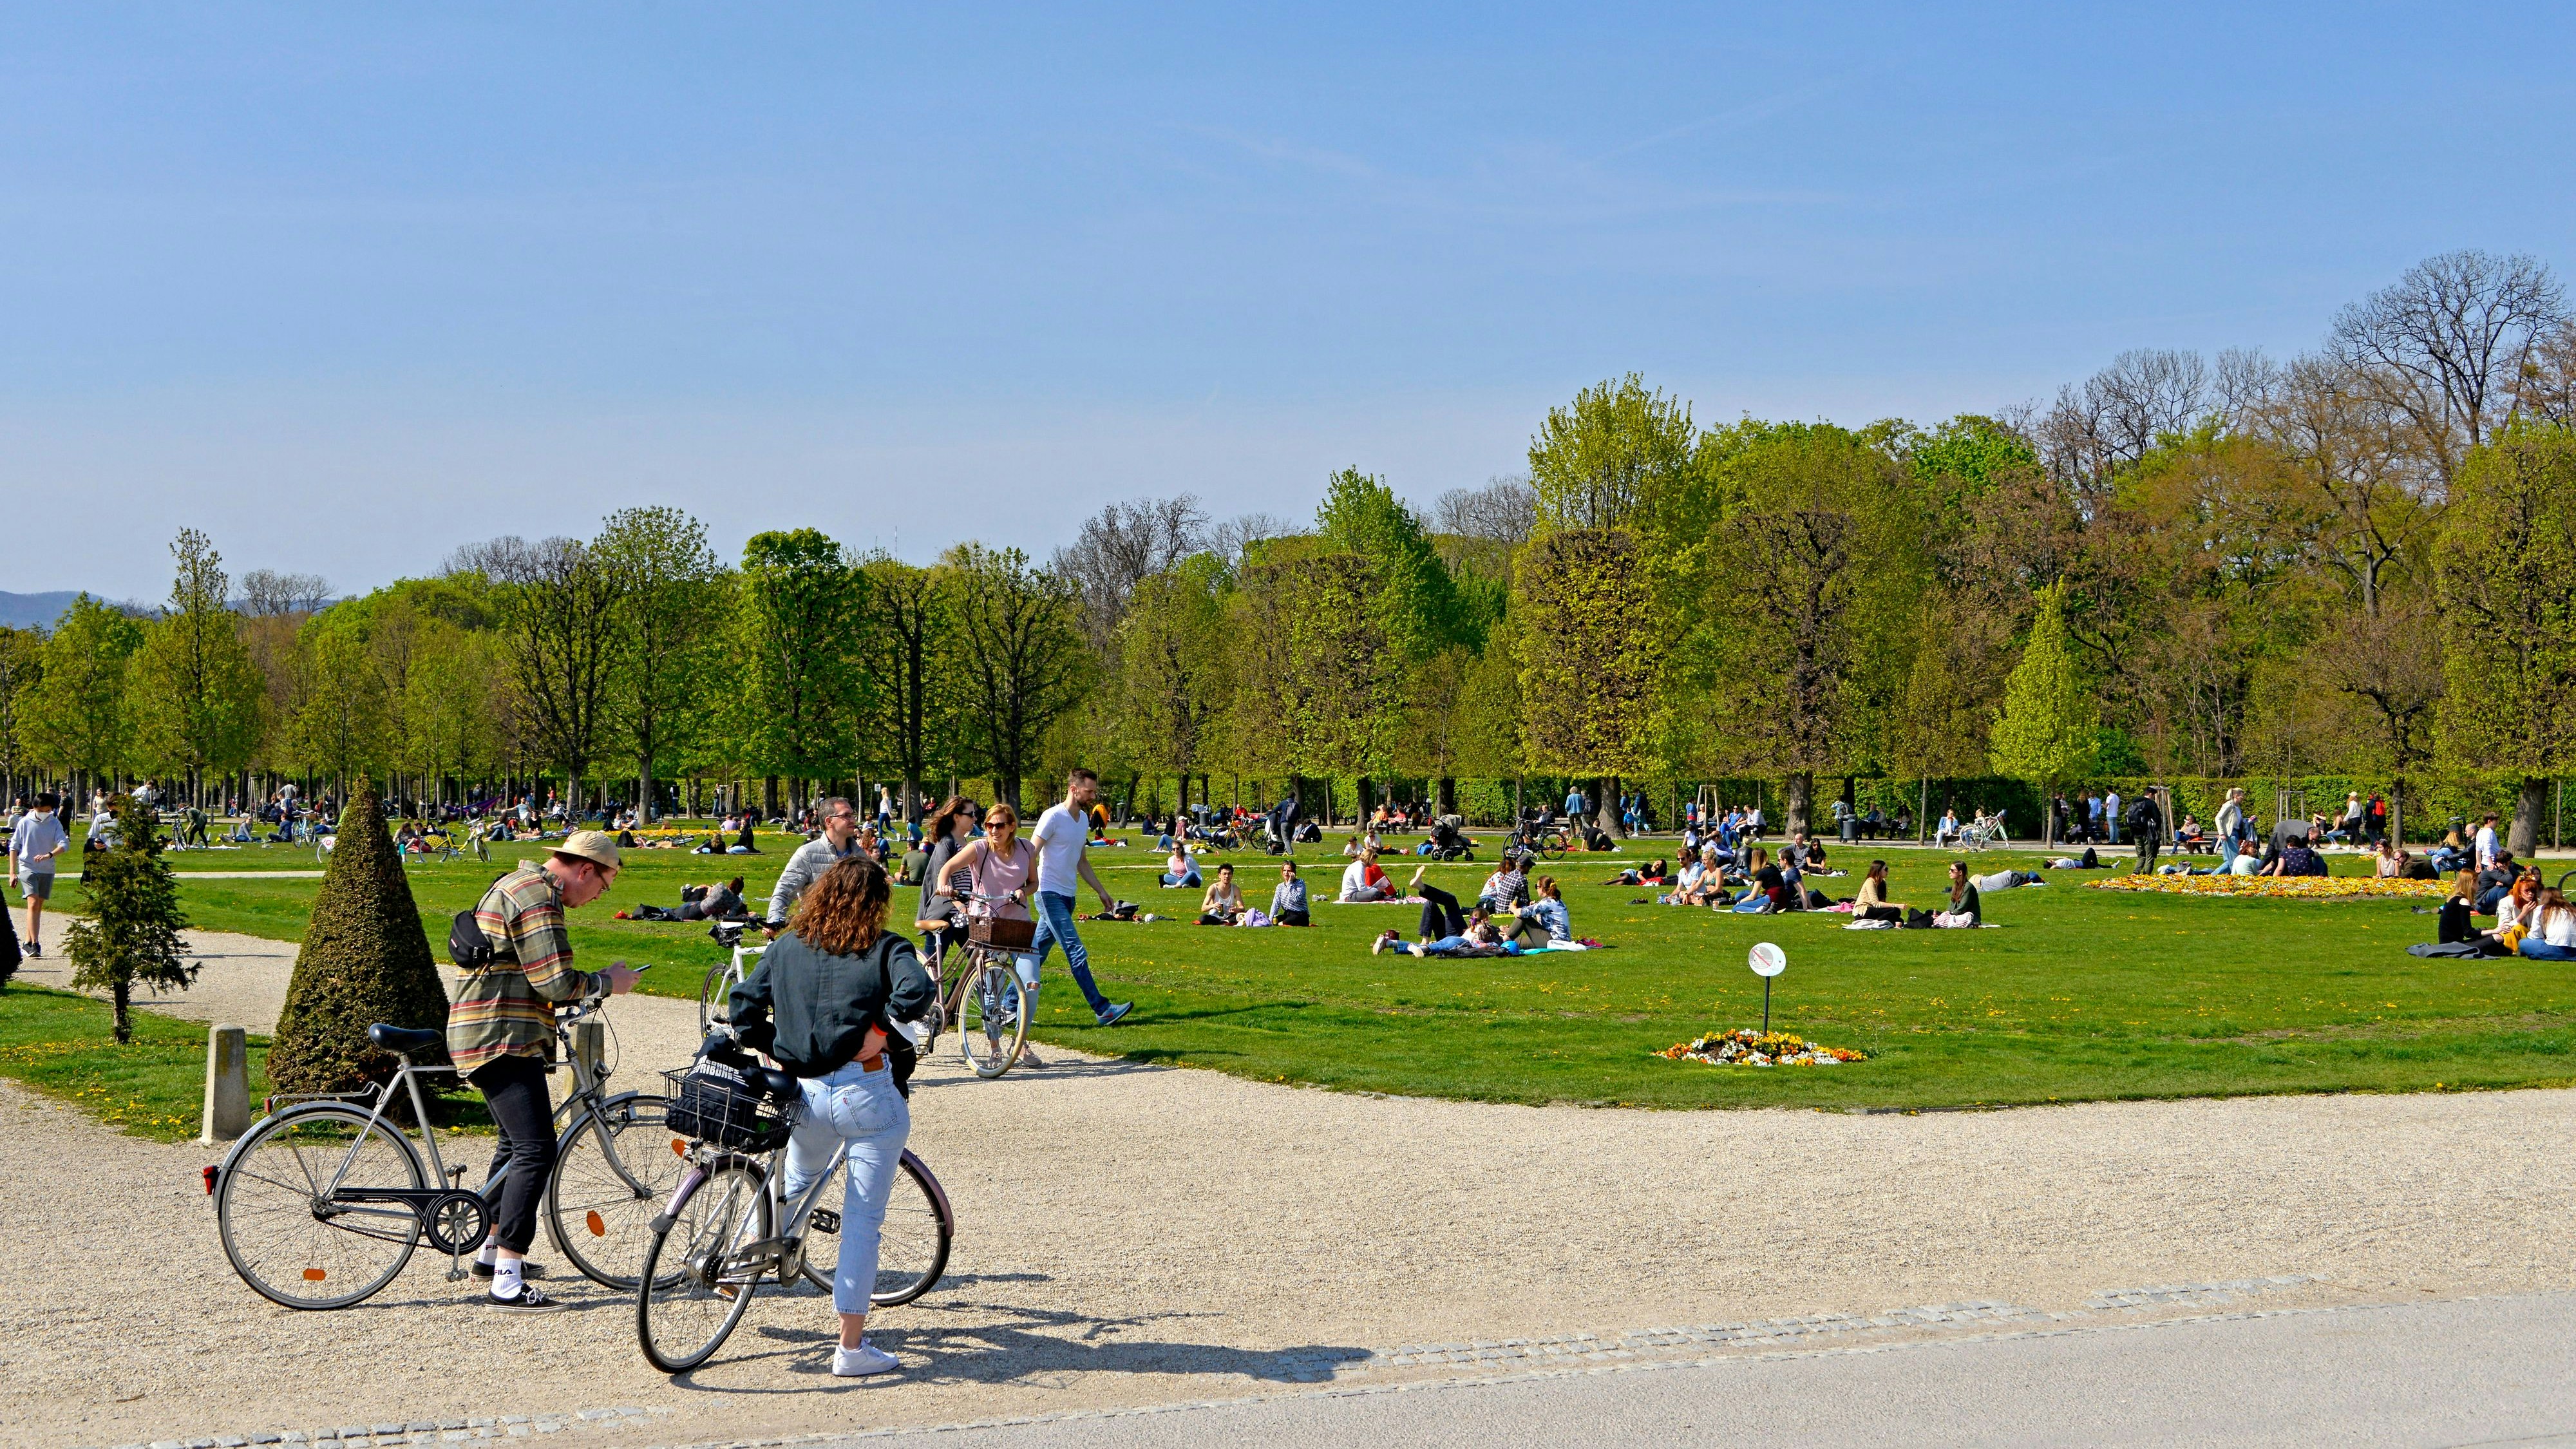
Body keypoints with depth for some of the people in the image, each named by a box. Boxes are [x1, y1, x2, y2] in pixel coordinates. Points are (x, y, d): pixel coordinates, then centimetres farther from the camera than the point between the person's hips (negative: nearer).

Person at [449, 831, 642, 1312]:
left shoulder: (515, 886, 20)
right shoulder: (536, 896, -15)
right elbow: (557, 984, -20)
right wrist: (608, 982, -5)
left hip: (485, 1035, 11)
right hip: (504, 1041, -11)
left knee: (516, 1143, 25)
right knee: (536, 1151, -16)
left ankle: (491, 1251, 38)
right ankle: (507, 1283, -19)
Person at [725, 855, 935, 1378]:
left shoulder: (785, 948, 8)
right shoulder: (884, 949, -4)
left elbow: (743, 1008, 5)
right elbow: (917, 991, -23)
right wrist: (877, 1029, -10)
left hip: (806, 1094, 4)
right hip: (868, 1094, -4)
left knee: (797, 1182, 34)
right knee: (863, 1220, 2)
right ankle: (852, 1348, 5)